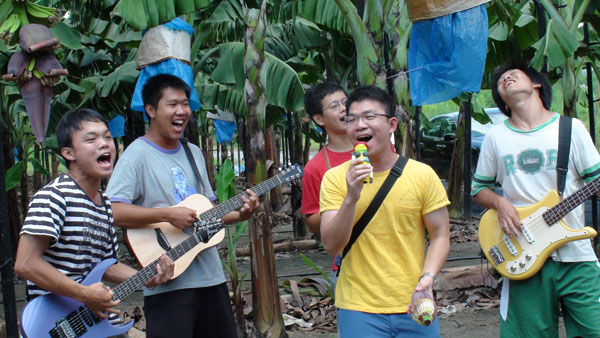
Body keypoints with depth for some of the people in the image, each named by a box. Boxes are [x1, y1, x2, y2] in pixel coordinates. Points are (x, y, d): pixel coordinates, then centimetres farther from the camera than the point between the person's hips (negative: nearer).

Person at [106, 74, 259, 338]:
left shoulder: (194, 153, 15)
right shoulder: (138, 154, -9)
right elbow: (112, 211, -21)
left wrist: (238, 215, 4)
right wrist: (168, 214, -25)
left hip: (210, 275, 7)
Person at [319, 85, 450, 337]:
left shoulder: (422, 174, -3)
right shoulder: (335, 179, -3)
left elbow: (440, 236, 3)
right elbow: (332, 245, -10)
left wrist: (428, 276, -14)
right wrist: (352, 197, -22)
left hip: (414, 307, 1)